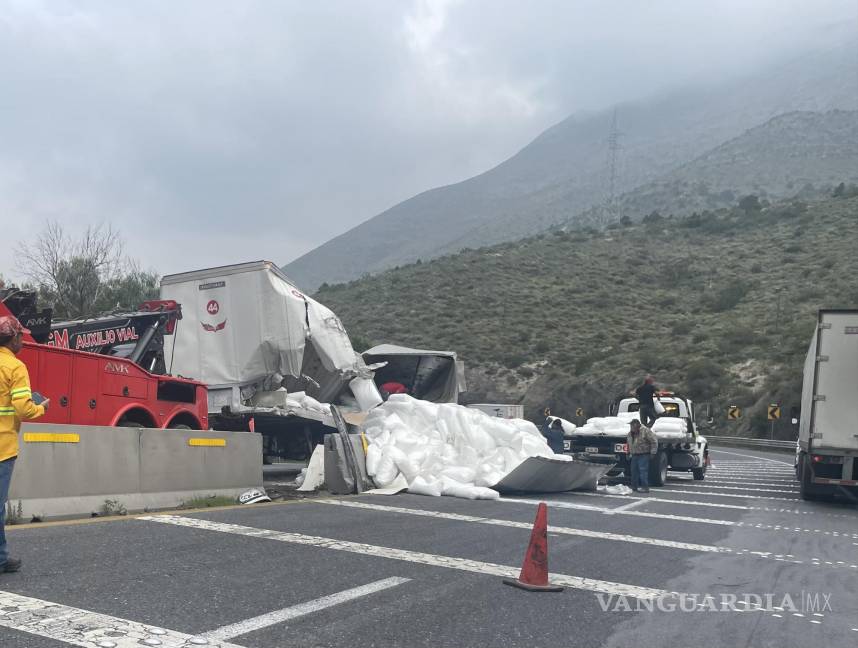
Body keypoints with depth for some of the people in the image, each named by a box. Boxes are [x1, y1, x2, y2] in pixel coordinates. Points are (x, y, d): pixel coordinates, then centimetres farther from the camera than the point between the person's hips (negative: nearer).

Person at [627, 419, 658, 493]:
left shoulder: (645, 431, -11)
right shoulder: (630, 433, 12)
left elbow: (654, 441, -11)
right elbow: (629, 443, 29)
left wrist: (653, 452, -12)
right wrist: (629, 453, 25)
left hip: (643, 455, -7)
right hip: (634, 455, 8)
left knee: (643, 471, -13)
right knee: (634, 471, 9)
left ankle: (645, 487, -12)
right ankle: (634, 486, 17)